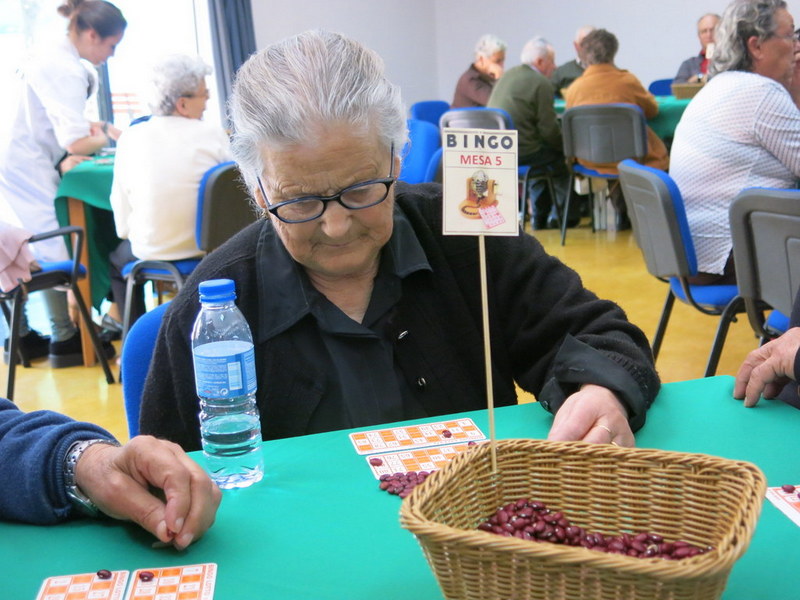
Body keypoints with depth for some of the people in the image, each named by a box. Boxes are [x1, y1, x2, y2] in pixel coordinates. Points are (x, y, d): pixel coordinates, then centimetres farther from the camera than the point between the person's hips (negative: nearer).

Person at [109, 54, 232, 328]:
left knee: (117, 257, 30)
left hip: (152, 253, 0)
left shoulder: (131, 138, -8)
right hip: (206, 249, 1)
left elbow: (122, 225, -6)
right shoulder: (213, 134, -9)